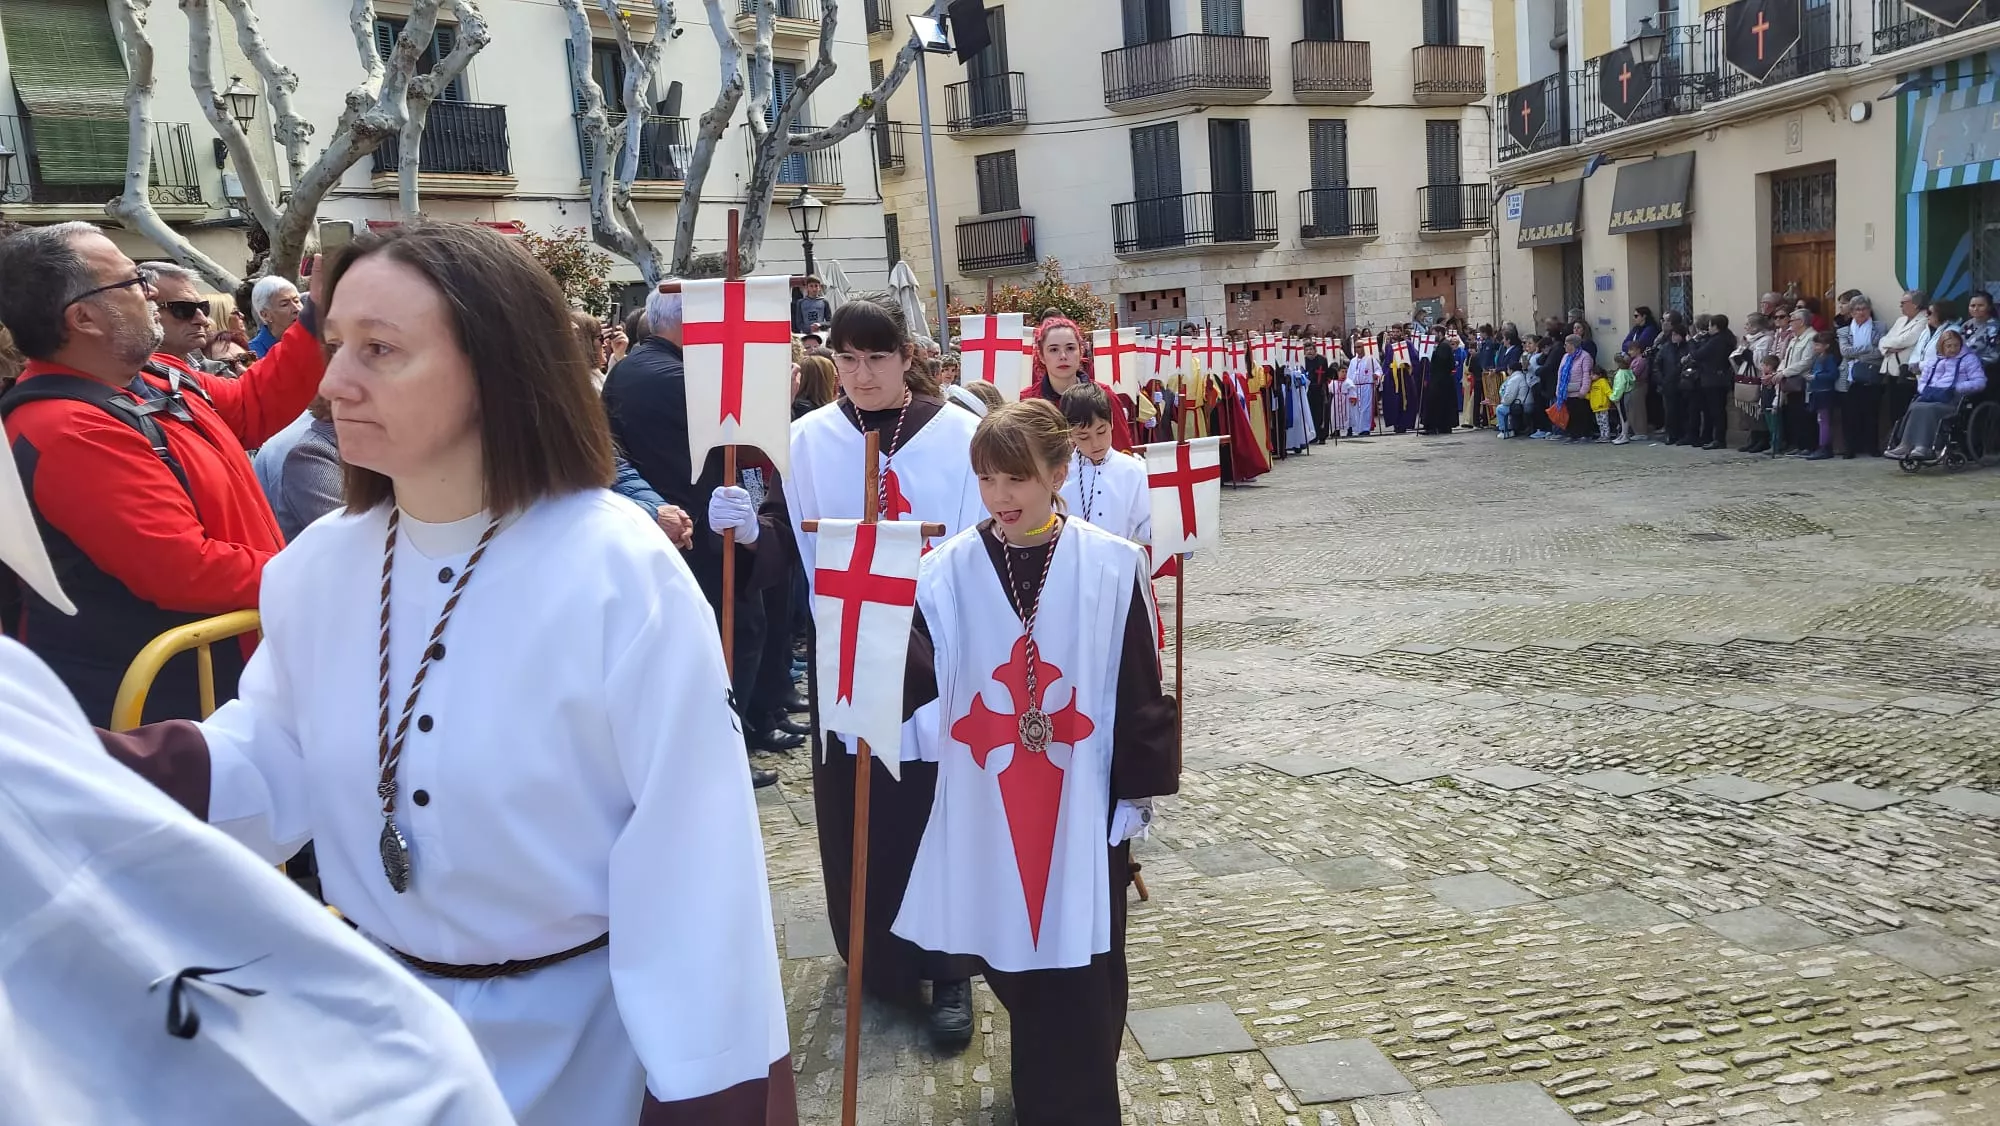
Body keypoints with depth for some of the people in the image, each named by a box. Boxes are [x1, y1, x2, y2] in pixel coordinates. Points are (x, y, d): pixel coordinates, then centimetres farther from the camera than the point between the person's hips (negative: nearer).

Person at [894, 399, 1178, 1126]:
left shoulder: (1113, 566, -8)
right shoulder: (947, 571, -4)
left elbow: (1140, 690, -3)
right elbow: (917, 682, -4)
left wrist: (1139, 793, -1)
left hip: (1083, 804, -2)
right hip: (983, 804, 3)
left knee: (1080, 972, 4)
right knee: (1007, 956, 17)